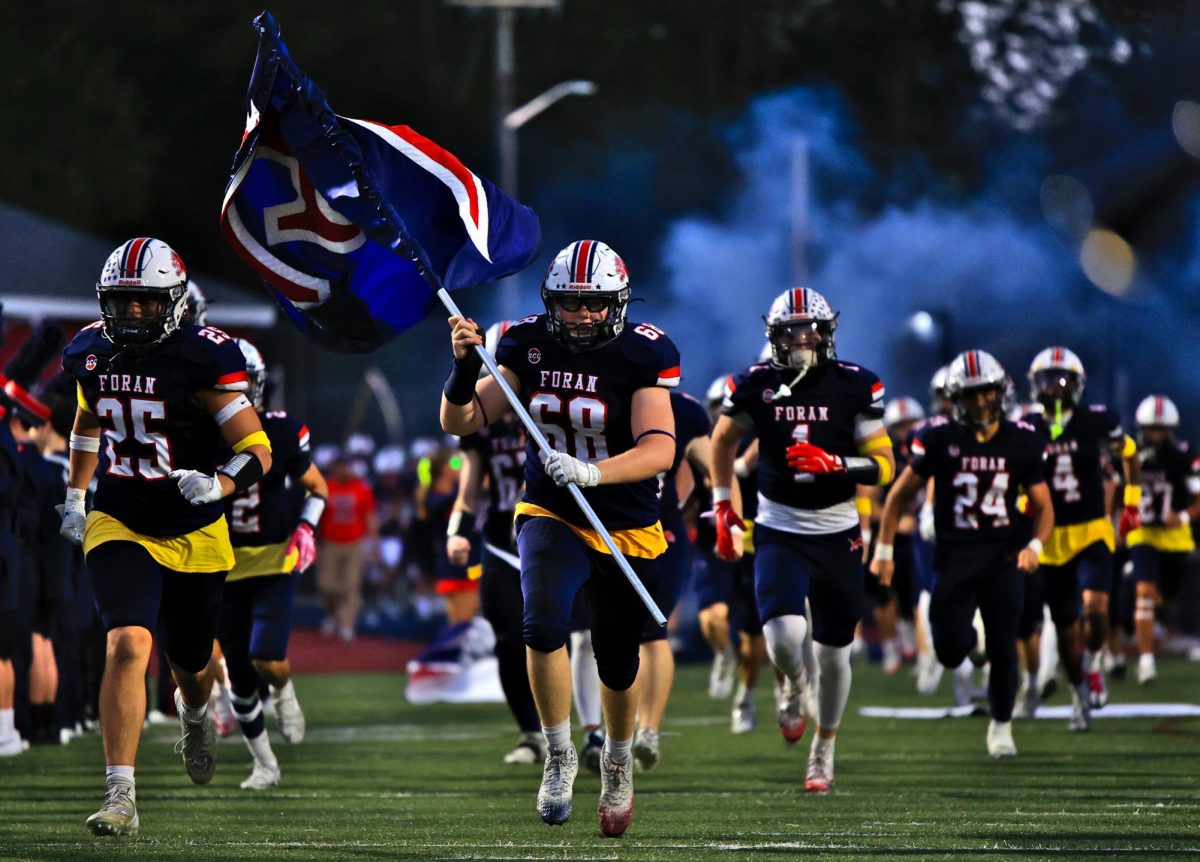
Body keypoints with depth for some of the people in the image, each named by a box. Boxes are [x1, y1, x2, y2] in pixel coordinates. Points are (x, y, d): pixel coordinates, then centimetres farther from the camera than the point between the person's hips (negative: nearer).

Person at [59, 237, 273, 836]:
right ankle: (121, 797, -24)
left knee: (191, 661, 18)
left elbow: (257, 451, -15)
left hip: (193, 534, -1)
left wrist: (218, 485, -34)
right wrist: (75, 496, 22)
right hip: (119, 527, 1)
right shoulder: (92, 354, -2)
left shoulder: (202, 360, -17)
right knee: (129, 644, -22)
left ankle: (194, 718, 58)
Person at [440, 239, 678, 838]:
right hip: (551, 515, 1)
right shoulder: (530, 346, -8)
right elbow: (461, 422, -6)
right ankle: (558, 758, -8)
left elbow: (659, 449, -28)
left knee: (617, 665, 13)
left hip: (627, 530, -1)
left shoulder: (642, 355, -16)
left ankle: (618, 762, 44)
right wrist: (465, 365, -25)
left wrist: (592, 472, -44)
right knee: (544, 626, -28)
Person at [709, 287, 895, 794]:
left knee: (834, 653, 8)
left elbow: (884, 466, -6)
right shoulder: (757, 386, -4)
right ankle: (794, 687, 14)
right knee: (784, 637, -22)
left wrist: (833, 464, -23)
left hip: (838, 534, 1)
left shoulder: (854, 387, -7)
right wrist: (723, 505, 10)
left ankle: (824, 748, 30)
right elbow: (723, 439, 16)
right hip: (779, 533, -1)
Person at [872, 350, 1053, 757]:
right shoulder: (940, 437, -5)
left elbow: (1044, 507, 6)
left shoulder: (1021, 441, -1)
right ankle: (966, 631, 30)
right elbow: (901, 494, 5)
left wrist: (1034, 546, -13)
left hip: (1003, 556, 1)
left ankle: (1001, 726, 22)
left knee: (1003, 650, 0)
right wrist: (884, 549, 3)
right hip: (955, 556, -1)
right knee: (951, 653, -8)